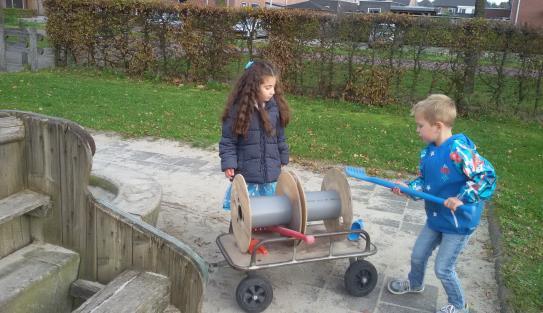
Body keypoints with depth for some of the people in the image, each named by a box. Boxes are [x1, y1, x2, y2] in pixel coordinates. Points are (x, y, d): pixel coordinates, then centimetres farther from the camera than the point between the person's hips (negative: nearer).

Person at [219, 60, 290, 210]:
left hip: (271, 173, 4)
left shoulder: (275, 107, 1)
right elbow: (228, 141, -6)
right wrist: (229, 164, -13)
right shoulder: (238, 109, -11)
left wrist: (283, 160, 17)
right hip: (246, 174, -4)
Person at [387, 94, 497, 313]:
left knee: (443, 268, 4)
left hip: (459, 222, -7)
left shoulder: (459, 149, -26)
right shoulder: (427, 152, -1)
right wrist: (408, 187, -10)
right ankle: (414, 283, 53)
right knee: (418, 255, 22)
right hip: (435, 219, 8)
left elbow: (486, 177, -28)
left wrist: (462, 199, -31)